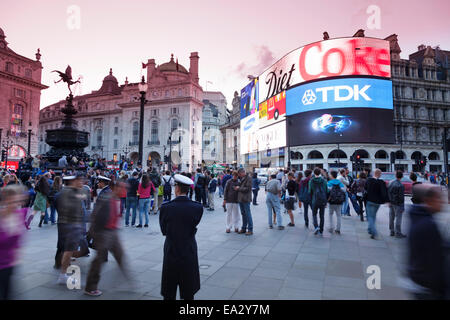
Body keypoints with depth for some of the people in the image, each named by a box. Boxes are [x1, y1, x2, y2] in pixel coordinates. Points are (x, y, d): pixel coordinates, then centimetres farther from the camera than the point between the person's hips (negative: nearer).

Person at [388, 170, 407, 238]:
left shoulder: (391, 183, 3)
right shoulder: (401, 185, -18)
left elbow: (388, 192, 8)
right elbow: (401, 196, -17)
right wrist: (402, 206, -10)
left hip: (391, 203, 7)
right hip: (398, 204, -7)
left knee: (391, 218, 13)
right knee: (398, 219, 1)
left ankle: (392, 232, 22)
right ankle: (397, 233, 7)